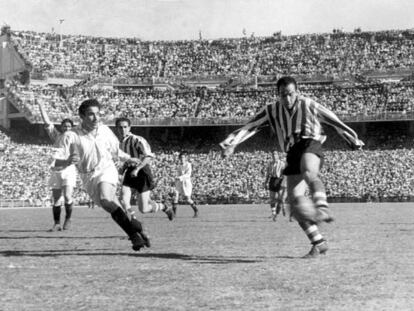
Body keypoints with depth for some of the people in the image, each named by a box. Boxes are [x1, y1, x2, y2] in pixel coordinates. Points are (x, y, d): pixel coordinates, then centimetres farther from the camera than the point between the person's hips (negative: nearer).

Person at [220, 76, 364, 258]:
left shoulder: (309, 105, 4)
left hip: (310, 144, -4)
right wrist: (231, 143, -9)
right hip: (292, 154, 4)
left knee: (309, 173, -41)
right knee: (295, 204, -7)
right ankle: (318, 243, 1)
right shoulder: (271, 111, 11)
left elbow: (335, 122, 13)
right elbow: (250, 127, 5)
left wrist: (353, 141, 21)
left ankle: (322, 208, -60)